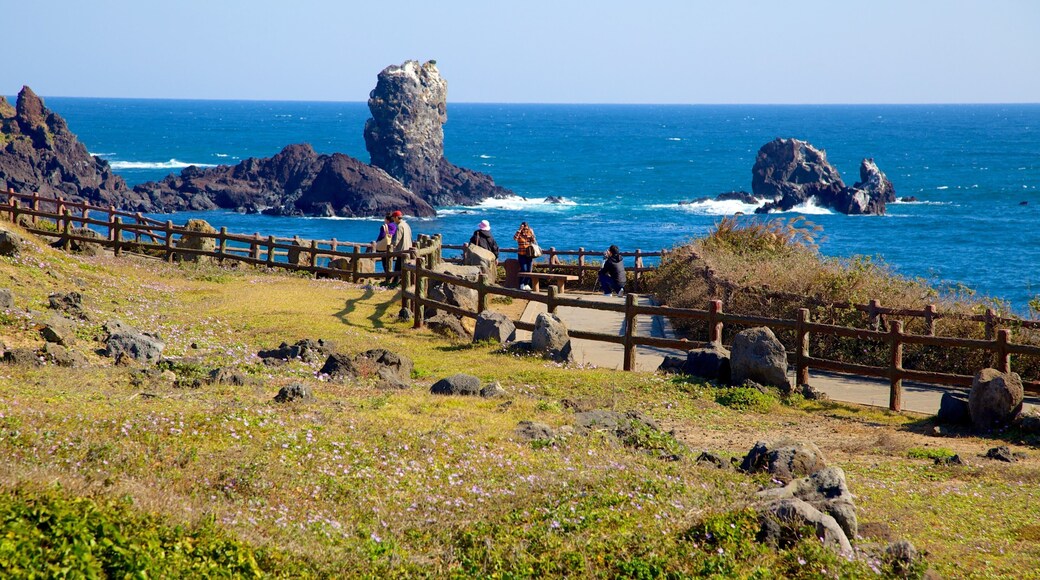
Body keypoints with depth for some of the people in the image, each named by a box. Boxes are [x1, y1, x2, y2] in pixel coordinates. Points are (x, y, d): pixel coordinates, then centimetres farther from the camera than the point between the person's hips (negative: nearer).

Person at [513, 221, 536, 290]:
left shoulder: (530, 234, 4)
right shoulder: (519, 234, -4)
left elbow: (534, 242, 1)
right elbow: (515, 238, -26)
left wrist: (532, 234, -11)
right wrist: (520, 230, -25)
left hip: (529, 255, 3)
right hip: (521, 255, -3)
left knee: (529, 270, 2)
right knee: (523, 269, -11)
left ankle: (527, 284, 13)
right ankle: (521, 284, -1)